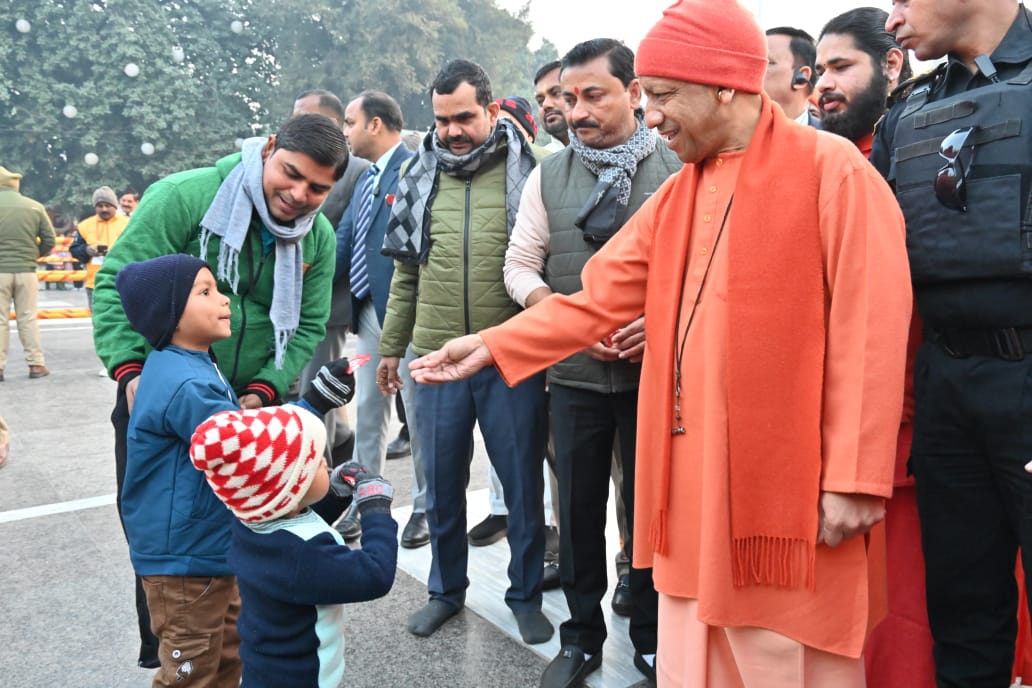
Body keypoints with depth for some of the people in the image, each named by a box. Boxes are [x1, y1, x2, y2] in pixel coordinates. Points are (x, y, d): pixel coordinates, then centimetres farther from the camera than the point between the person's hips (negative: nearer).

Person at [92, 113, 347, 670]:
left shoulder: (319, 239, -3)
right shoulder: (184, 196, -17)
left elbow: (306, 326, 0)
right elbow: (117, 282, -16)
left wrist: (263, 390, -13)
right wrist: (130, 369, -25)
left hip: (248, 404, 3)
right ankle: (162, 653, 29)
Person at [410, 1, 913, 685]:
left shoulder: (831, 168, -7)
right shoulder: (676, 195, 12)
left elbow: (870, 330, -12)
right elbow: (596, 300, 10)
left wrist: (855, 478, -14)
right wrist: (492, 345, 1)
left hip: (787, 482, -6)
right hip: (691, 473, 6)